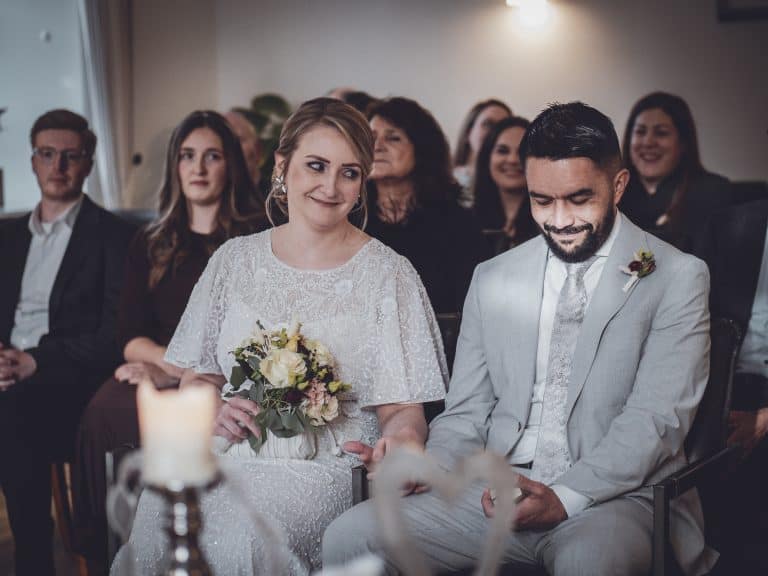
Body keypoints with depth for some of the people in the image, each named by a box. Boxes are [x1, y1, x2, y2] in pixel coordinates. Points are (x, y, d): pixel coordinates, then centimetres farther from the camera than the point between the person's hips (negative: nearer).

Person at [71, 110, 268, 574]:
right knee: (102, 410, -30)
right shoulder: (150, 246, 20)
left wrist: (172, 369, -13)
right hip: (160, 379, 4)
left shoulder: (257, 237, 7)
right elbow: (131, 337, 11)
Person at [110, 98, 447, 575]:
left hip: (326, 468, -3)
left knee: (239, 536, -32)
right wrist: (210, 408, -6)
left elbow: (402, 408, -1)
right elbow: (195, 376, 17)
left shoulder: (388, 274, 1)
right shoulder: (236, 259, 11)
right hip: (227, 452, 3)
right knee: (157, 525, -27)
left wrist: (400, 437, -25)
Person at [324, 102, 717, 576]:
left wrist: (566, 497, -20)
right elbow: (466, 412, 14)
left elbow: (657, 417, -9)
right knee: (348, 537, -15)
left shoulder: (678, 278, 1)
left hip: (616, 496, -4)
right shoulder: (493, 280, 14)